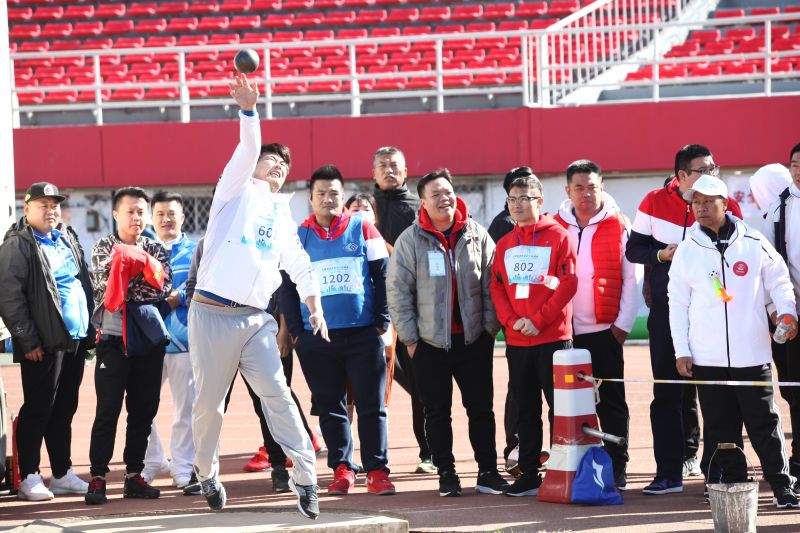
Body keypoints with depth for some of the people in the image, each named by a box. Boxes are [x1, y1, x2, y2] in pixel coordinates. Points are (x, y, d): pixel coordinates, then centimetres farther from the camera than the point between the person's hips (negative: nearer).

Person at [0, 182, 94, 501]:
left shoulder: (68, 239, 16)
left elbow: (85, 283, 23)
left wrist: (89, 329, 14)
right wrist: (29, 341, -15)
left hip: (75, 340, 7)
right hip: (45, 343, -7)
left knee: (64, 409, 12)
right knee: (38, 409, -2)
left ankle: (62, 474, 19)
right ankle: (28, 479, 5)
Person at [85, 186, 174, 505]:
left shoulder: (156, 250, 11)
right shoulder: (105, 248, 5)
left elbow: (164, 287, -5)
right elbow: (105, 284, -11)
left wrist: (126, 288, -11)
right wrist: (139, 269, -13)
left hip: (150, 337, 3)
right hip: (114, 336, -3)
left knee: (144, 410, 6)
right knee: (108, 409, -5)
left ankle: (134, 475, 12)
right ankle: (98, 477, -4)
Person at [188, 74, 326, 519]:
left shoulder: (282, 215, 20)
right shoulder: (237, 192, 5)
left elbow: (300, 265, 22)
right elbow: (247, 150, -11)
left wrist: (315, 306, 10)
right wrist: (248, 110, -26)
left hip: (256, 319, 4)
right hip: (213, 314, -4)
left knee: (277, 394, -10)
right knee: (210, 403, 3)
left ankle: (305, 476, -13)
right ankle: (207, 474, 22)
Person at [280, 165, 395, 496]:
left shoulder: (362, 229, 3)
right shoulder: (299, 237, 7)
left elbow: (382, 276, 4)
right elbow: (287, 286, 9)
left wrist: (382, 321, -2)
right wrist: (296, 331, 2)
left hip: (363, 334, -1)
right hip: (315, 338, 2)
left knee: (371, 405, -1)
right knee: (330, 407, 6)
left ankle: (377, 470, 2)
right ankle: (342, 469, 13)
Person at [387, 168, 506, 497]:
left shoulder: (477, 236, 3)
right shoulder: (410, 241, -3)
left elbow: (491, 285, 6)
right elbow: (398, 292, -3)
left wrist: (490, 327, 0)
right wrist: (409, 337, -5)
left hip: (473, 339, 1)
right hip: (430, 342, -1)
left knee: (481, 408, 4)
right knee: (437, 412, 5)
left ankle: (487, 471, 12)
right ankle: (446, 473, 14)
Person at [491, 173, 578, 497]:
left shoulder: (558, 237, -2)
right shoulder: (505, 244, 13)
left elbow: (568, 283, -9)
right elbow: (497, 288, 10)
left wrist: (539, 320, -15)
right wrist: (512, 320, -8)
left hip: (553, 337, -5)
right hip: (516, 340, 5)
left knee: (560, 407, -3)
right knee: (525, 410, 8)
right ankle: (529, 475, 13)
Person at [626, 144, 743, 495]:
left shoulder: (727, 207, -4)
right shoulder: (655, 203, -1)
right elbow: (633, 249, 5)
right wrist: (661, 254, -14)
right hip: (666, 313, 1)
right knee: (667, 393, 1)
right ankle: (669, 472, 6)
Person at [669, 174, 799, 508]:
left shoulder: (753, 243, 1)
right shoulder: (687, 251, 5)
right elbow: (678, 303, 8)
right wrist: (681, 351, 4)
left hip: (751, 354, -1)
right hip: (707, 356, 2)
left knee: (764, 423, -1)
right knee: (720, 427, 4)